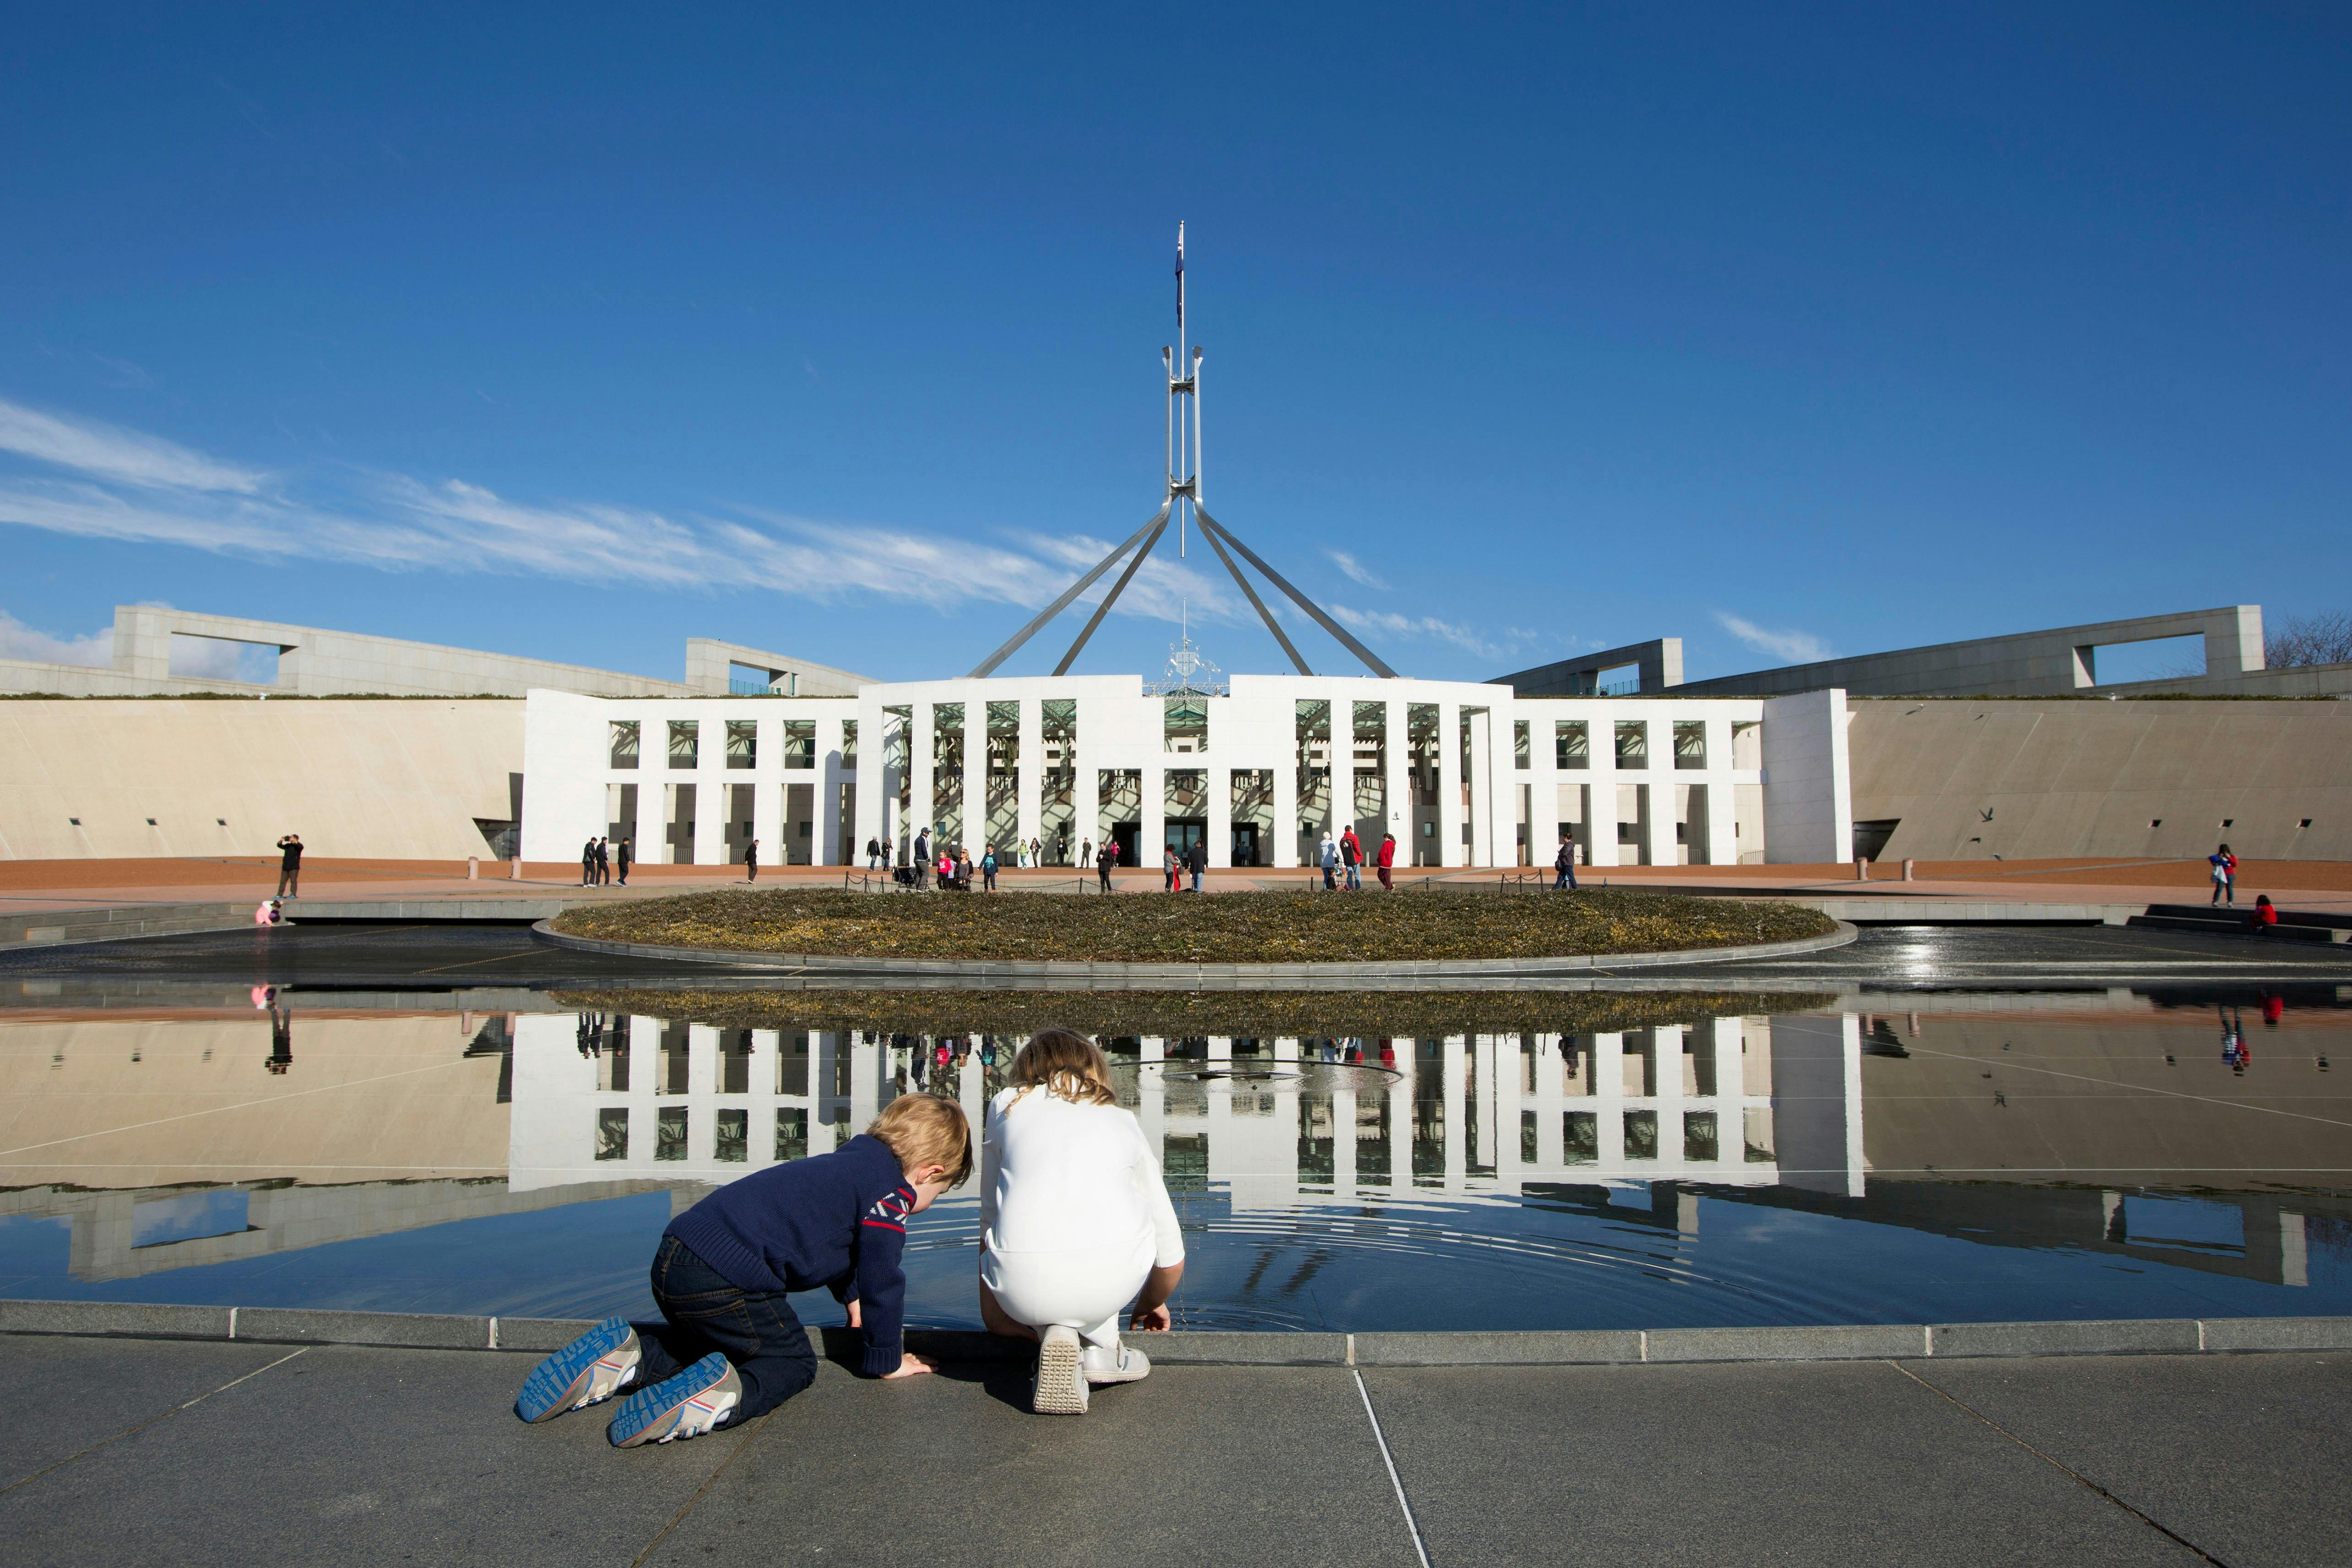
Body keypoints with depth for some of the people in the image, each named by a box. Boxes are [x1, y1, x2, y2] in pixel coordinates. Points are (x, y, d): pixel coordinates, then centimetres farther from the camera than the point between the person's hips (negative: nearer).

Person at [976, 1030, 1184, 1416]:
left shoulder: (1006, 1105, 22)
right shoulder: (1122, 1120, 25)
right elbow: (1172, 1254, 30)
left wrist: (994, 1313, 42)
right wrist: (1150, 1305, 51)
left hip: (1026, 1285, -1)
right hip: (1113, 1277, 2)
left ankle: (1055, 1332, 11)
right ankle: (1100, 1348, 26)